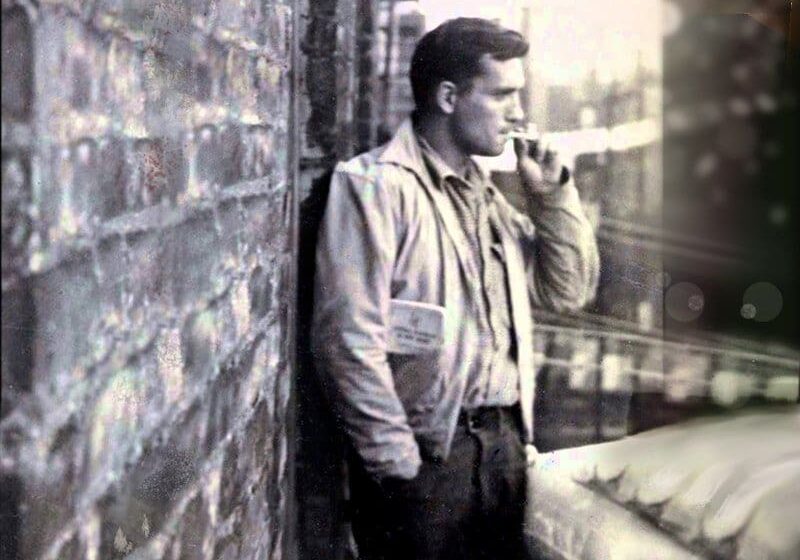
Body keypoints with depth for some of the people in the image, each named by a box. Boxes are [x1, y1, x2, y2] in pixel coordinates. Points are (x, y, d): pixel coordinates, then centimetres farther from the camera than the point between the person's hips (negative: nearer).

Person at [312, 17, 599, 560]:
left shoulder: (485, 194, 14)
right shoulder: (376, 184, -11)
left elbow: (569, 291, 17)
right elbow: (350, 341, -17)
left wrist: (553, 193, 4)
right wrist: (400, 467, -17)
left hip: (503, 442, 7)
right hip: (423, 454, -7)